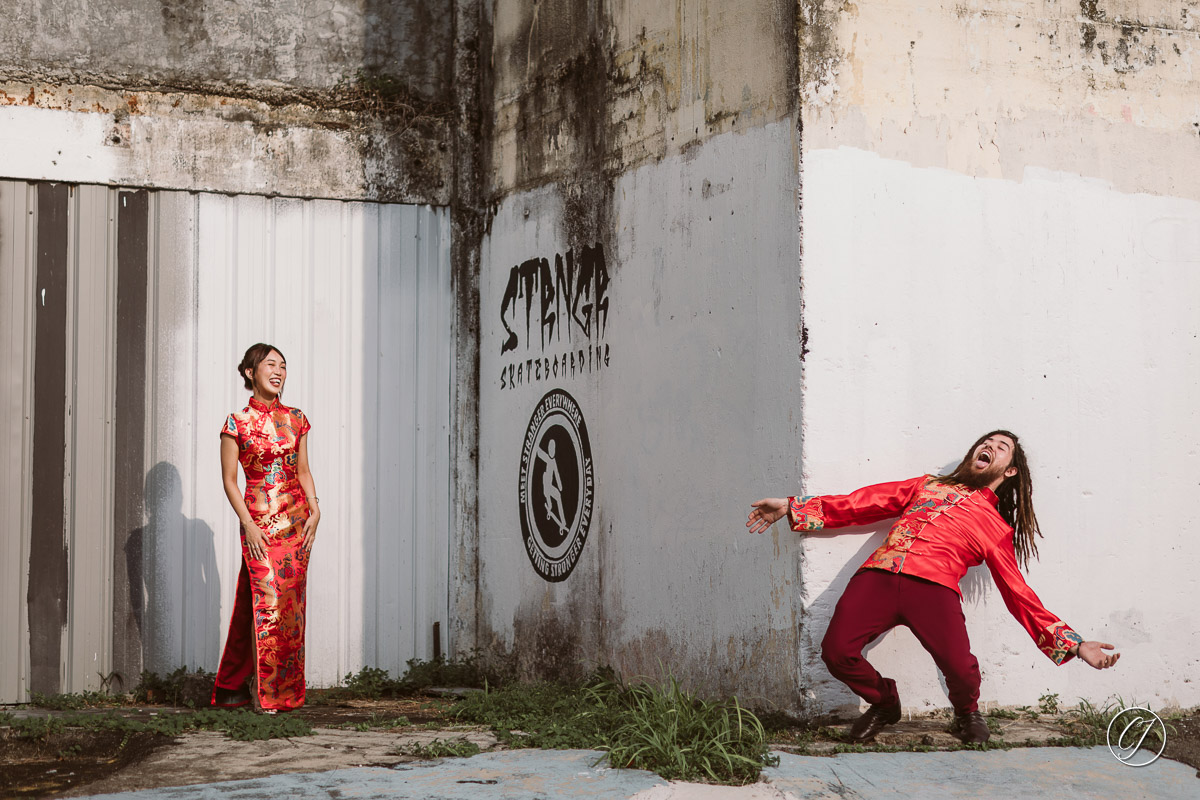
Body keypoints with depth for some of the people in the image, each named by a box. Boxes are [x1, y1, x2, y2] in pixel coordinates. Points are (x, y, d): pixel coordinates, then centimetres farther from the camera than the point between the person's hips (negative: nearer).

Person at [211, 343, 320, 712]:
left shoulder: (295, 419, 10)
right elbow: (229, 479, -2)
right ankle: (232, 686, 4)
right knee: (266, 600, -9)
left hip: (297, 519, 4)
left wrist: (314, 508, 0)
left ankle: (286, 689, 10)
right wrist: (248, 524, -10)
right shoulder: (237, 423, -2)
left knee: (291, 601, 2)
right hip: (259, 519, -4)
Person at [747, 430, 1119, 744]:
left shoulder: (999, 529, 26)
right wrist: (792, 507, 23)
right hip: (877, 575, 2)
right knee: (836, 651, -22)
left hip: (934, 587, -2)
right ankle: (884, 703, 13)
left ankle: (967, 713, 13)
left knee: (960, 668, -27)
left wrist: (1075, 645, 12)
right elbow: (862, 504, 30)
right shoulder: (928, 486, 32)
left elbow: (1020, 597, 21)